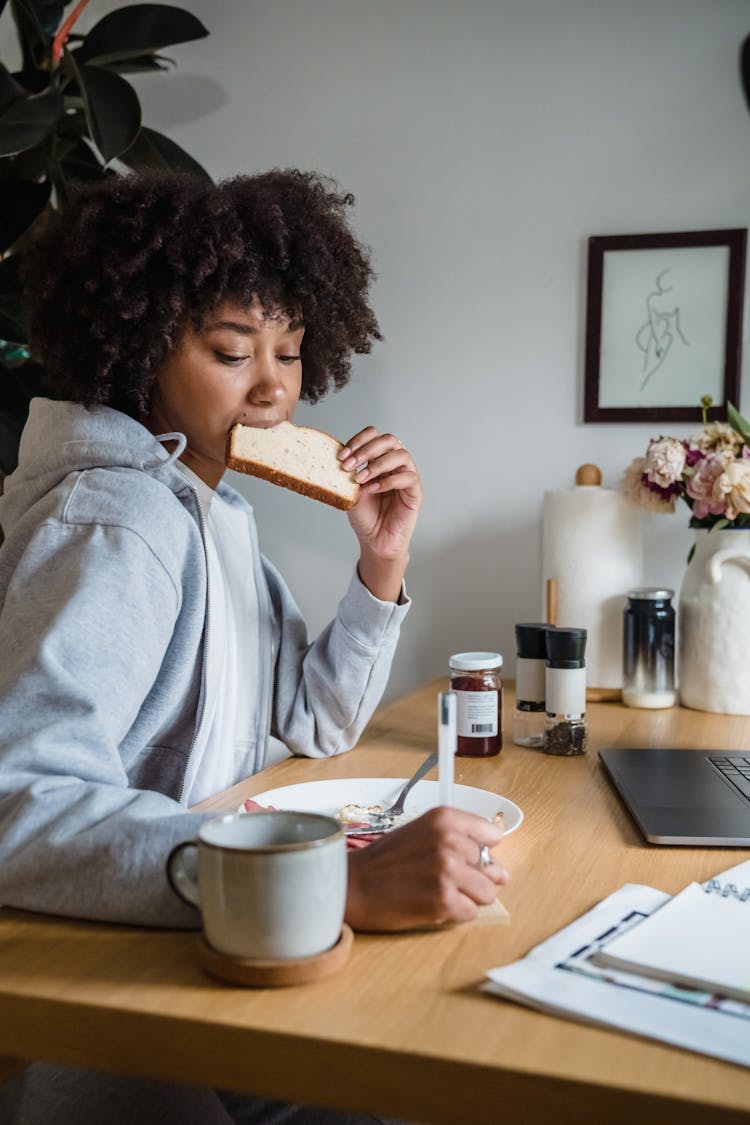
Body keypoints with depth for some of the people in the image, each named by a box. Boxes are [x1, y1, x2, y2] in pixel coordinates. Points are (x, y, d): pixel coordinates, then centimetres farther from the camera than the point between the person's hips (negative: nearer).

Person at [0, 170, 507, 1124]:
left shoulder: (214, 510, 9)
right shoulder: (118, 523, -21)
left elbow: (318, 725, 13)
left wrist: (382, 561, -2)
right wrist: (347, 882, -42)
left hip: (199, 936, 8)